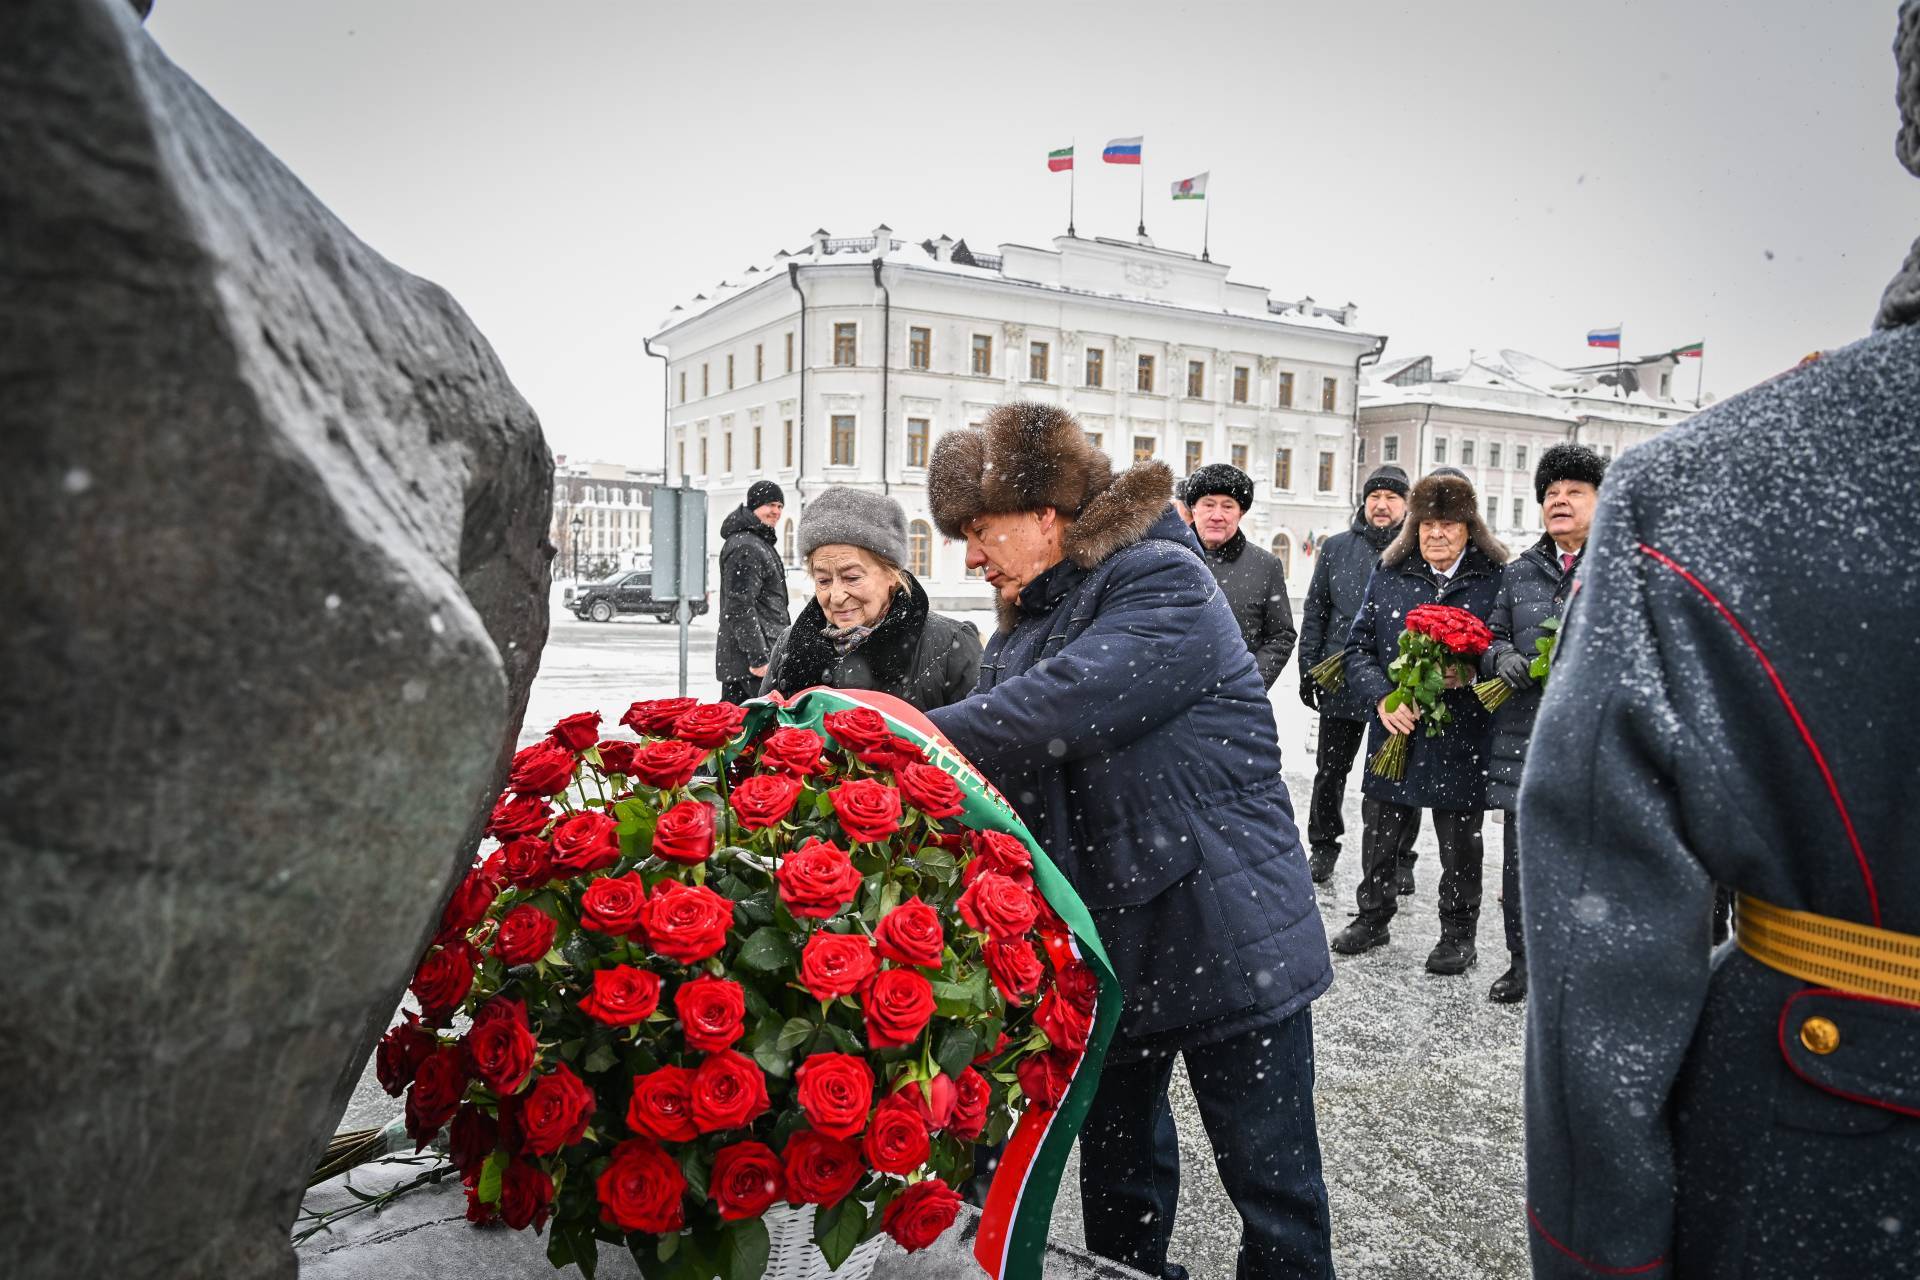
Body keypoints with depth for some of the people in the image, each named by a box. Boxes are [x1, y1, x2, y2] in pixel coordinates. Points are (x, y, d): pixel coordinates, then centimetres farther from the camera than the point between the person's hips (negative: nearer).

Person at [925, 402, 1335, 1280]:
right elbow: (994, 752, 5)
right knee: (1116, 1171, 22)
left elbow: (1057, 710, -32)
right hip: (1108, 944, 8)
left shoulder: (1165, 587, -17)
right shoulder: (1026, 622, 10)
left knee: (1274, 1190, 8)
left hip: (1226, 941, -7)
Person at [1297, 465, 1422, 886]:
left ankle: (1400, 857, 25)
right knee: (1330, 770, 11)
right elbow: (1314, 613, 9)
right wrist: (1309, 669, 5)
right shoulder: (1335, 548, 6)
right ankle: (1323, 846, 28)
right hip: (1342, 681, 2)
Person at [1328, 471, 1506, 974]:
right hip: (1394, 730, 3)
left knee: (1460, 845, 12)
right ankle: (1373, 917, 34)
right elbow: (1358, 646, 3)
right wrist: (1382, 697, -13)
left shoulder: (1496, 579, -4)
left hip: (1461, 739, -2)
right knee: (1379, 838, 14)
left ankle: (1458, 933, 31)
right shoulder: (1389, 574, 4)